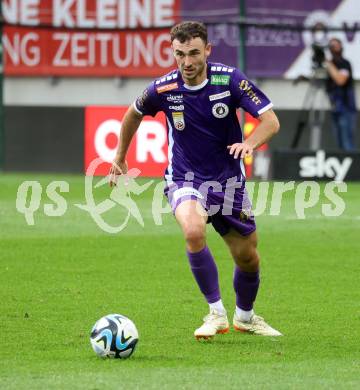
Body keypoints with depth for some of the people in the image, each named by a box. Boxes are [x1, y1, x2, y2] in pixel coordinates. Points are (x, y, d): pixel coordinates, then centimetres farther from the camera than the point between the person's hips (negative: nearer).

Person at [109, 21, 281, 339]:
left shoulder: (230, 79, -15)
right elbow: (134, 114, 9)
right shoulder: (163, 89, -13)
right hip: (185, 179, -2)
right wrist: (120, 158, 17)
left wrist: (250, 143, -36)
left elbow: (271, 120, -15)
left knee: (248, 257, 10)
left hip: (228, 179, 2)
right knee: (194, 231, -33)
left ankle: (245, 317, 40)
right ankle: (217, 314, -20)